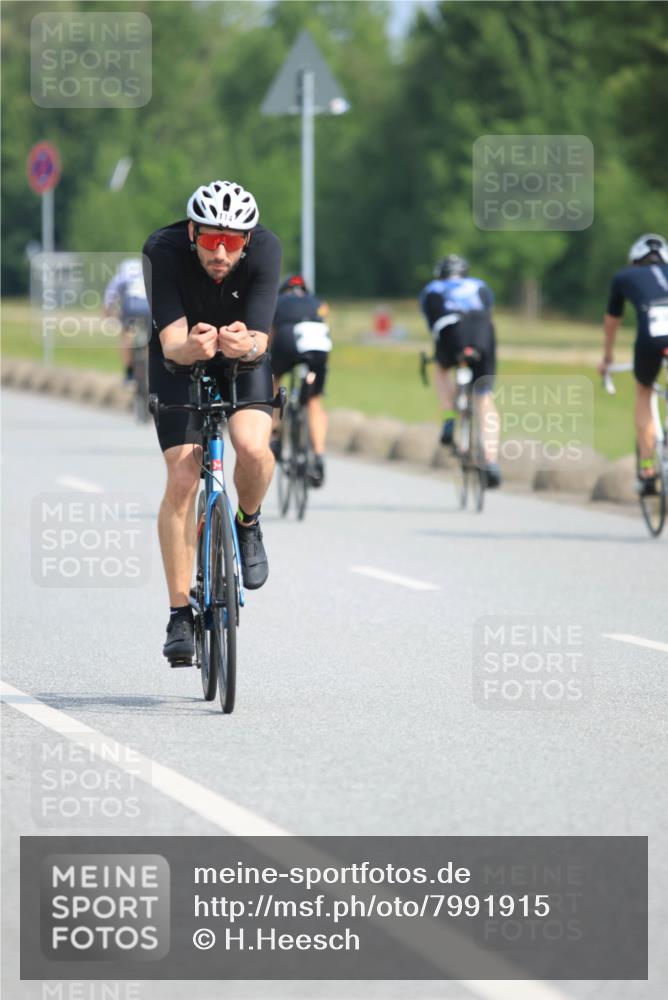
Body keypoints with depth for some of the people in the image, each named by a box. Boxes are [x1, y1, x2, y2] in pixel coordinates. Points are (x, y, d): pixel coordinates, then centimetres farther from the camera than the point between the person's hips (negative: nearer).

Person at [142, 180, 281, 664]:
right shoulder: (163, 250, -30)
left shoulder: (266, 249, -28)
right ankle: (180, 613, -3)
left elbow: (260, 340, -33)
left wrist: (247, 345, -57)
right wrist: (191, 348, -58)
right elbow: (172, 344, -35)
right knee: (182, 480, -13)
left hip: (243, 361, 0)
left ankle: (248, 523, 5)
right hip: (179, 362, 0)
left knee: (253, 447, -28)